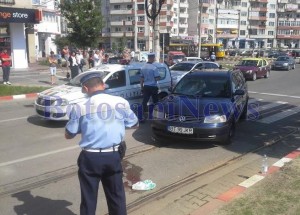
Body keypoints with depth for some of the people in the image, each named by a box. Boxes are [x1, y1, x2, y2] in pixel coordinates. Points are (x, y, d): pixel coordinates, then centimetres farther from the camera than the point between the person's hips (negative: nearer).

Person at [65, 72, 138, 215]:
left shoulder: (80, 108, -11)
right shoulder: (121, 102, -4)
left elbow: (68, 135, 1)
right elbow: (134, 124, 10)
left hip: (90, 158, -2)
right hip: (114, 156, 2)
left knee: (89, 199, 13)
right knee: (116, 196, 18)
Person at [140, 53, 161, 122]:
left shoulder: (143, 68, 4)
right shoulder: (154, 68, -15)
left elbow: (142, 78, 9)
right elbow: (157, 78, -15)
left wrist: (141, 87, 16)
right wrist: (159, 77, 7)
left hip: (145, 87, 5)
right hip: (153, 87, -4)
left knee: (144, 101, 2)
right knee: (155, 102, 10)